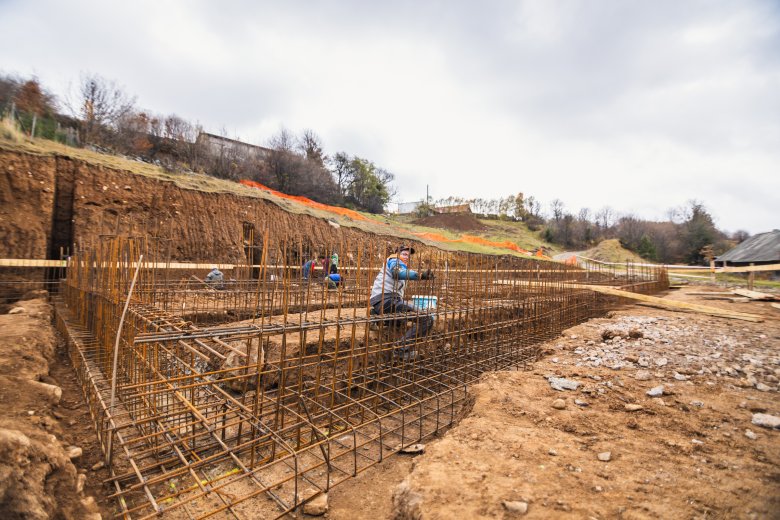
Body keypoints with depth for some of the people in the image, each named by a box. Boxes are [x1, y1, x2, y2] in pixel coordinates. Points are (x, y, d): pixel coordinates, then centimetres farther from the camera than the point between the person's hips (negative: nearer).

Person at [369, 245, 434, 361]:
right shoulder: (394, 261, 4)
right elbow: (397, 272, -22)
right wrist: (420, 275, -37)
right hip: (386, 300, -10)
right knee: (426, 320, -21)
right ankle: (402, 348, -24)